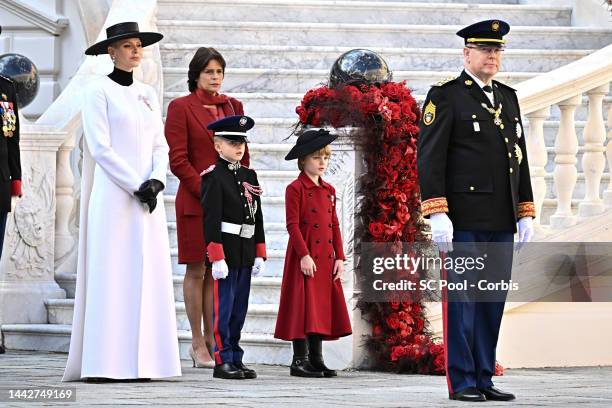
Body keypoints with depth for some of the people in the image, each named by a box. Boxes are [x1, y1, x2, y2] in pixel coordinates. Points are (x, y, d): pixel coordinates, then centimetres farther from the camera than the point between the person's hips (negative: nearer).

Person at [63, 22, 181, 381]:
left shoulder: (148, 94, 16)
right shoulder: (100, 91, -2)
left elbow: (160, 146, 12)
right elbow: (100, 148, -8)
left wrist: (156, 181, -6)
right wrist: (136, 186, -13)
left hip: (149, 198, 6)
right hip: (113, 196, -6)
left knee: (147, 275, 2)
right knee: (111, 275, -7)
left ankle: (140, 360, 3)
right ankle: (104, 363, -6)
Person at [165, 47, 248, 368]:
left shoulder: (232, 106, 13)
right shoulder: (181, 108, -2)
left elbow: (243, 154, 15)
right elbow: (178, 161, -7)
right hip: (195, 201, -4)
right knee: (197, 270, -1)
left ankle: (212, 338, 8)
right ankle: (198, 344, 2)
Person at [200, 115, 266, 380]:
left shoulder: (249, 175, 13)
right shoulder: (214, 176, -8)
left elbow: (257, 216, 15)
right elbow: (211, 219, -13)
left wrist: (259, 254, 11)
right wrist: (217, 257, -18)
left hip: (245, 252, 7)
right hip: (225, 249, -7)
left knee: (239, 309, 10)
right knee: (223, 307, -4)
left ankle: (235, 359, 15)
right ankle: (223, 361, 0)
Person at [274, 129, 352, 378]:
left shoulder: (329, 191, 15)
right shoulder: (295, 189, -5)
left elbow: (335, 226, 15)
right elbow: (293, 225, -10)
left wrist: (339, 258, 7)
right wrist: (304, 256, -17)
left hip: (326, 260, 6)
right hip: (304, 258, -6)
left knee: (322, 306, 7)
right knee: (304, 307, -6)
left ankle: (316, 359, 12)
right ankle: (300, 360, -1)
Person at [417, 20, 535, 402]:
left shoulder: (508, 98, 17)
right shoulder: (445, 96, -3)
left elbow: (520, 158, 19)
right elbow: (430, 158, -9)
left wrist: (526, 213, 13)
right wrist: (437, 214, -17)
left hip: (501, 224, 6)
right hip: (464, 221, -6)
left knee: (493, 300, 8)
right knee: (462, 299, -3)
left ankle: (484, 379, 13)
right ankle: (461, 382, 1)